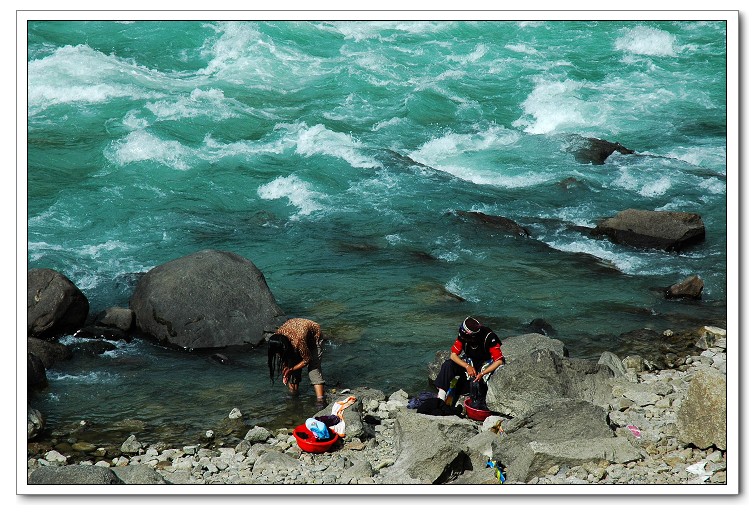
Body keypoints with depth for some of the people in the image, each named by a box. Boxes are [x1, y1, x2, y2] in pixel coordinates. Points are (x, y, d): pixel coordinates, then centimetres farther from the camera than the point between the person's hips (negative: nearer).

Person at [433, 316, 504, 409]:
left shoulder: (489, 338, -29)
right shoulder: (463, 336, -17)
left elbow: (499, 361, -30)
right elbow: (453, 354, -12)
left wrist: (482, 374, -38)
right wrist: (467, 366, -28)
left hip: (485, 363, -4)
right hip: (469, 361, 4)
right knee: (448, 365, -21)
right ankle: (441, 394, -24)